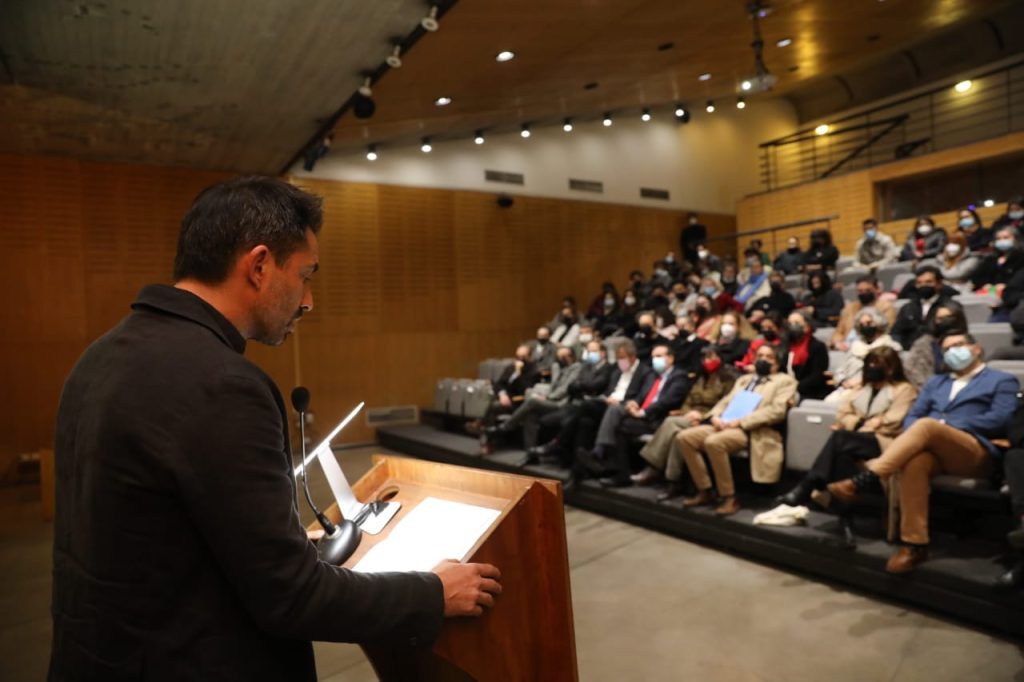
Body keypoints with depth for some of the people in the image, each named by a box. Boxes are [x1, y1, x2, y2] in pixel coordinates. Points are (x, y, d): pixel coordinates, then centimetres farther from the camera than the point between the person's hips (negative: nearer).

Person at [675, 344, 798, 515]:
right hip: (726, 425, 7)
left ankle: (729, 498, -20)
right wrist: (715, 416, -3)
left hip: (754, 431, -7)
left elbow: (777, 411, -7)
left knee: (714, 442, -35)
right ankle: (704, 492, -5)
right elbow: (725, 402, 22)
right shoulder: (744, 379, 30)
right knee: (684, 437, -14)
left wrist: (740, 421, -16)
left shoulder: (785, 381, 9)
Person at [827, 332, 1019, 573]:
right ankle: (914, 544, -32)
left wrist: (947, 424, -9)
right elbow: (912, 415, 18)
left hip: (976, 454, -3)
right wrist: (912, 438, -6)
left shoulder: (1003, 381, 17)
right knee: (913, 462, -35)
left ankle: (861, 481, -43)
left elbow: (999, 420, -1)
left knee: (926, 426, -35)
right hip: (932, 449, 4)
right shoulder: (936, 382, 30)